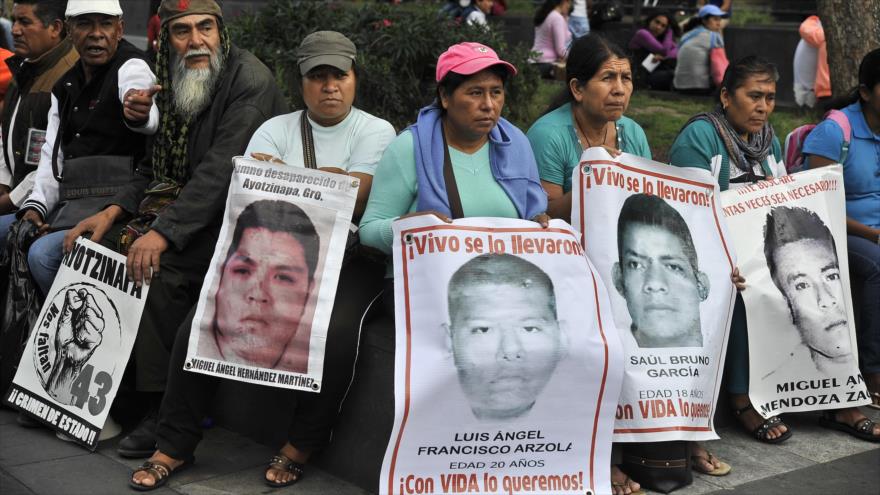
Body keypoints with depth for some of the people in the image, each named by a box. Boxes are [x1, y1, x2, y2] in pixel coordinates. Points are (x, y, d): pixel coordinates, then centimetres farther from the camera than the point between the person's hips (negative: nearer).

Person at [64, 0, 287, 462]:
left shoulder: (249, 78, -15)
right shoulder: (176, 85, 11)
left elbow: (221, 169, -26)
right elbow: (153, 169, 14)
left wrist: (163, 232, -33)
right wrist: (114, 210, -4)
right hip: (191, 209, 8)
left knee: (161, 265, -28)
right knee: (104, 244, -5)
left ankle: (162, 406, -17)